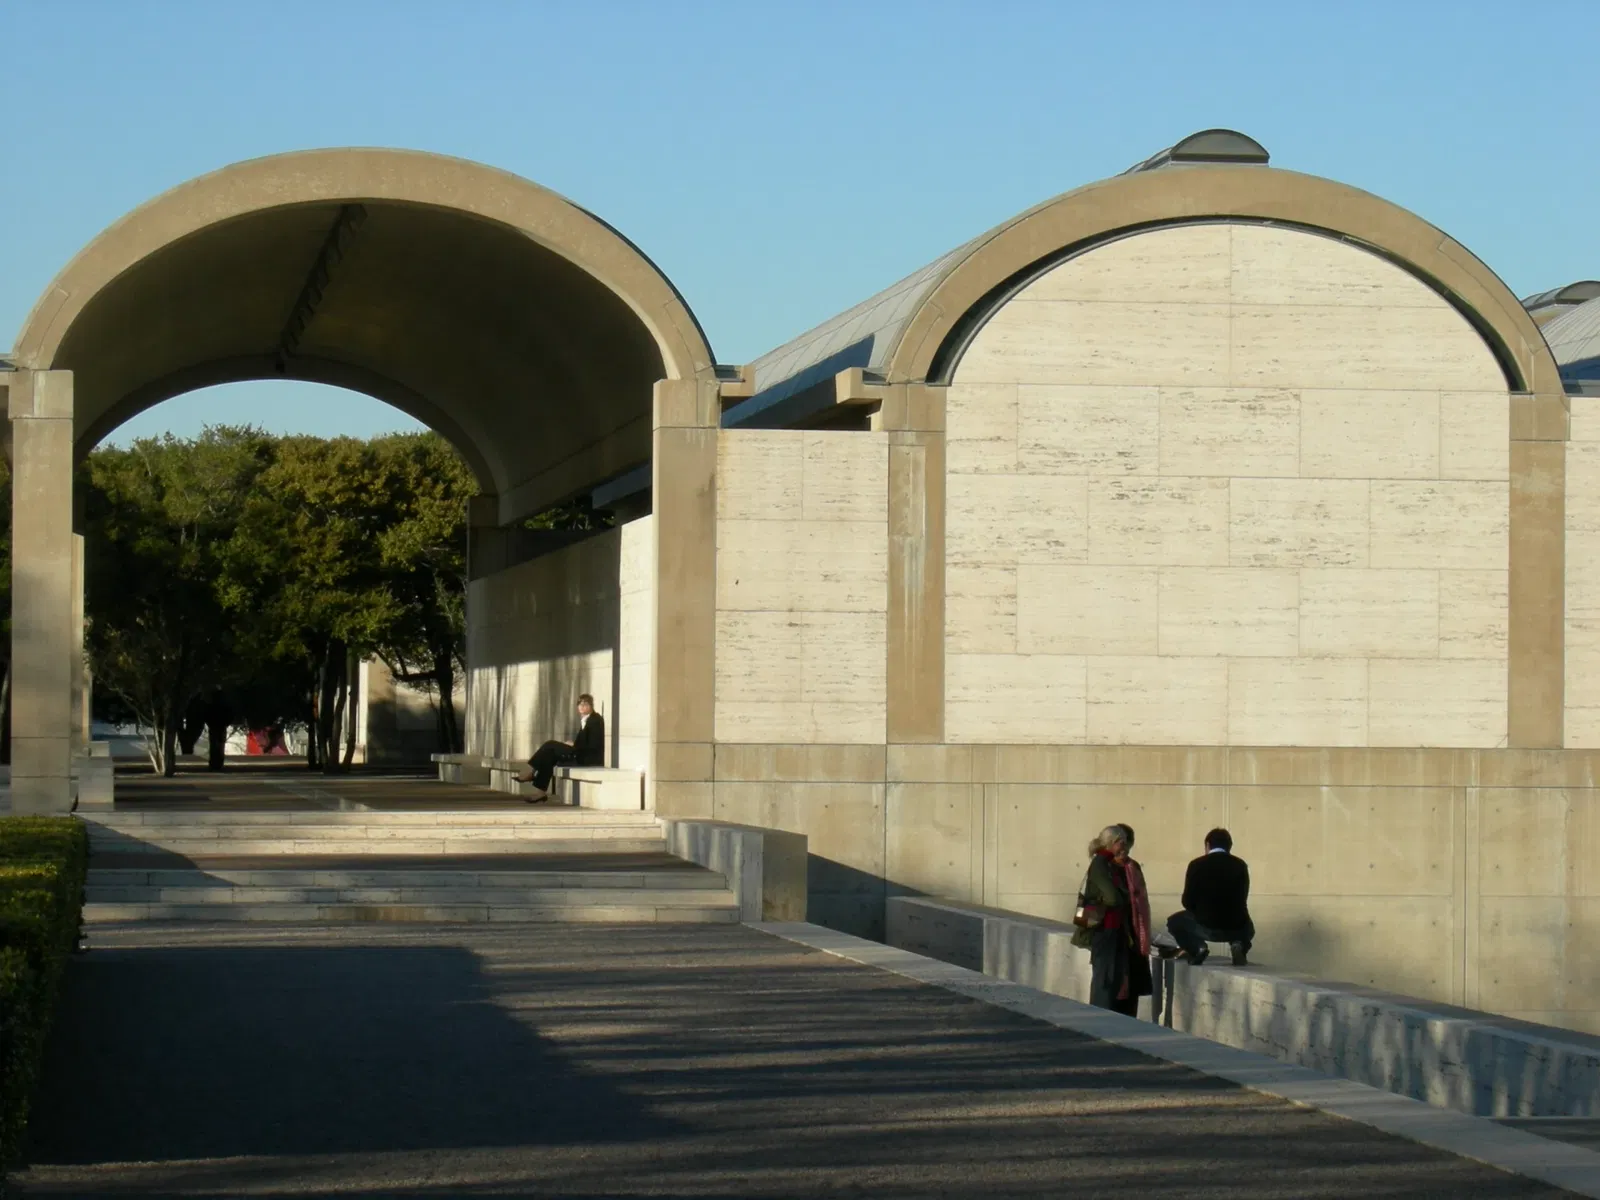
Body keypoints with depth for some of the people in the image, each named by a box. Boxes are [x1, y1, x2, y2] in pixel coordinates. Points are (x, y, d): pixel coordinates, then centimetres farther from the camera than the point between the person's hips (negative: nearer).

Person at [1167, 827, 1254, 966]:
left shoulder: (1197, 865, -1)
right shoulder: (1241, 865, 6)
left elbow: (1188, 901, 3)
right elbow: (1242, 901, 14)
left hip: (1206, 927, -2)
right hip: (1236, 928, 2)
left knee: (1174, 922, 26)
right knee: (1247, 927, 39)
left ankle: (1197, 947, 0)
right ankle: (1238, 945, 5)